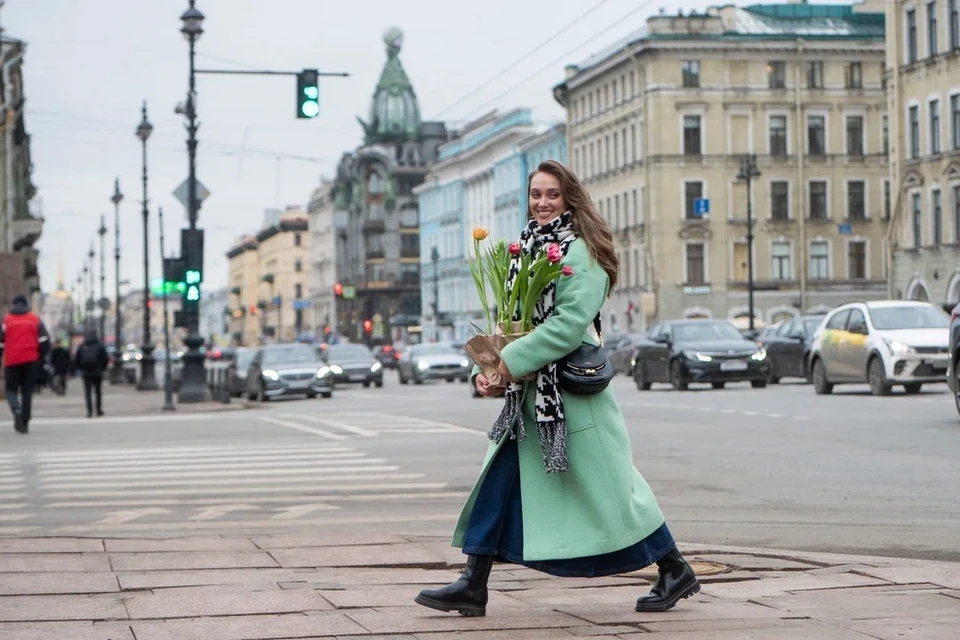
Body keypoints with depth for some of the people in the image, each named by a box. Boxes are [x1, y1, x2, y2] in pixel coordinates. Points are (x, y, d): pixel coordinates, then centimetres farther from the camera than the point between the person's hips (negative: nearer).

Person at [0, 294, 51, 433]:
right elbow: (44, 340, 0)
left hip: (12, 361, -1)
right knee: (27, 391, 8)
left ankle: (16, 409, -21)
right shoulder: (35, 319, 7)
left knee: (11, 389, 10)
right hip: (30, 360, 1)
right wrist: (41, 357, 9)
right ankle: (25, 422, 4)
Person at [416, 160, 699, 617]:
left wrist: (513, 362, -22)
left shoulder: (580, 252, -11)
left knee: (606, 485, 0)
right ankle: (473, 587, 8)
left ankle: (675, 572, 14)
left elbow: (571, 321, -22)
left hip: (573, 387, -8)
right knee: (498, 482, 4)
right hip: (528, 392, 8)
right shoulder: (527, 247, 13)